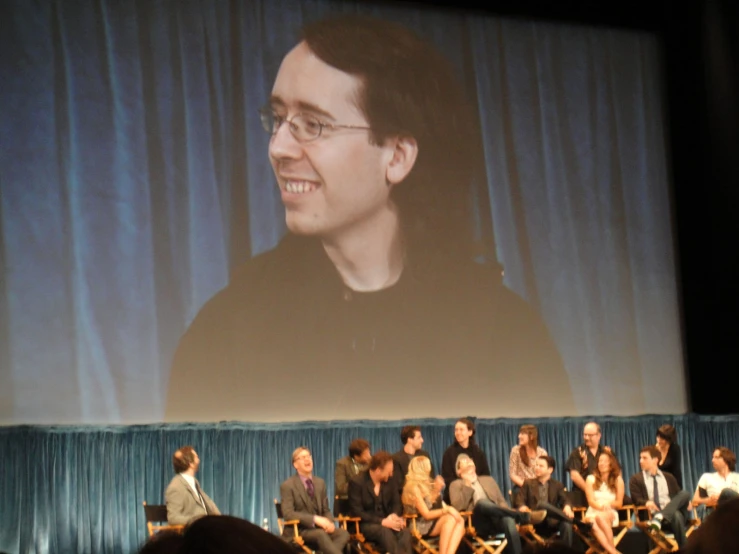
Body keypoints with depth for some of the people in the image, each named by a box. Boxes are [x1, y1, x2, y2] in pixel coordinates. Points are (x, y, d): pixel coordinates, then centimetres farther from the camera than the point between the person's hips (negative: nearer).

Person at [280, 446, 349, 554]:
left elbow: (326, 510, 16)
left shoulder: (320, 482, 15)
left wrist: (329, 522, -10)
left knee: (343, 533, -25)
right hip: (297, 531, -6)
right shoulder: (287, 485, -4)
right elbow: (288, 514, -14)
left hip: (318, 528, 6)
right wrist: (315, 519, -25)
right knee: (321, 534, -37)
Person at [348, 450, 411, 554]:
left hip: (386, 522, 5)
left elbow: (397, 503, 9)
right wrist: (381, 521, -24)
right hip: (364, 525, -5)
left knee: (404, 532, -28)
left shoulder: (389, 481, 6)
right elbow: (357, 512, -16)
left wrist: (394, 515, -16)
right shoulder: (356, 482, -11)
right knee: (386, 532, -37)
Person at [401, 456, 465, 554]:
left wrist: (437, 490, 2)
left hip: (434, 522, 8)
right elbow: (426, 514, -15)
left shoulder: (425, 484, 18)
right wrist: (447, 510, -18)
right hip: (422, 526, -8)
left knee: (460, 521, -22)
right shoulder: (413, 487, -10)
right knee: (450, 518, -32)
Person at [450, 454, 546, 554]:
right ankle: (526, 516, -38)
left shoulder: (488, 479, 31)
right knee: (481, 502, -37)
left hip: (496, 520, 3)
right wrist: (468, 484, -1)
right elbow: (458, 507, 0)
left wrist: (505, 512, -1)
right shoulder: (456, 484, 19)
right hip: (479, 523, -3)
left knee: (508, 519, -35)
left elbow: (502, 501, 22)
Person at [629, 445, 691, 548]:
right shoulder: (636, 479, 14)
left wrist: (686, 501, -3)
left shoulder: (669, 477, 24)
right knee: (676, 515, -37)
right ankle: (683, 549, -37)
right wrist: (646, 502, -24)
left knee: (685, 493, -27)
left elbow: (678, 496, 23)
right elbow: (636, 499, 1)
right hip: (651, 515, -4)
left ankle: (659, 518, -45)